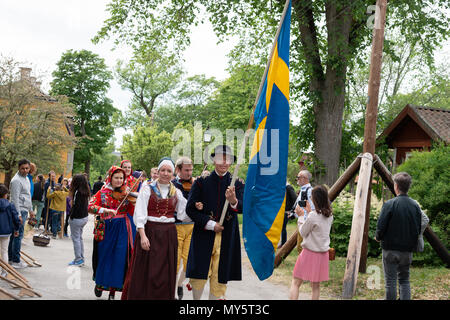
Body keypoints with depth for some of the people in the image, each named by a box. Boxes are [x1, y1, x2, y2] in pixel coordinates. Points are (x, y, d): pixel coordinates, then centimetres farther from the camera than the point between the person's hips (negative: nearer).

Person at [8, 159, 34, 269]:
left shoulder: (26, 178, 16)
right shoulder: (16, 180, -15)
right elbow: (15, 199, -19)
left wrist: (30, 209, 25)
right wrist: (18, 214, -22)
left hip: (24, 211, 9)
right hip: (19, 211, -9)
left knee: (15, 235, 13)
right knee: (18, 236, -7)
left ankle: (11, 258, 19)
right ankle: (16, 261, -4)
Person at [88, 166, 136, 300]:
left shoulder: (126, 193, 2)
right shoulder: (102, 193, 2)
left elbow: (133, 213, -5)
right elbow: (90, 207, -11)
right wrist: (105, 210, -28)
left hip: (121, 231, 0)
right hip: (105, 230, 1)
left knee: (119, 259, -3)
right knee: (103, 257, 12)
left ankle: (112, 291, 8)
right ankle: (99, 283, 37)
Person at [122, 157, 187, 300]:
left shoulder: (176, 192, 9)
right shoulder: (147, 189, -1)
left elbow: (183, 214, 6)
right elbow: (140, 213, -9)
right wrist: (143, 235, -19)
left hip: (169, 235, 3)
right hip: (150, 233, -3)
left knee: (165, 274, 5)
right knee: (146, 272, -1)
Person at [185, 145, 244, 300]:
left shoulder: (237, 184, 3)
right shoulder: (201, 182, 0)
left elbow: (243, 208, -11)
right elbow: (190, 209, -2)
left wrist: (233, 201, -34)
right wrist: (209, 224, -11)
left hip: (227, 238, 1)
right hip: (204, 235, -1)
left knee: (220, 276, 5)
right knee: (198, 275, 1)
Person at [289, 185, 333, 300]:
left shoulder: (313, 216, -19)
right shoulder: (329, 215, 2)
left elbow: (303, 232, -7)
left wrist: (301, 216, 3)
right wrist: (309, 213, 17)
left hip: (310, 252, -6)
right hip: (323, 253, 7)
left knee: (295, 283, 1)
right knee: (316, 286, 13)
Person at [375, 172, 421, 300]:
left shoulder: (389, 204, -14)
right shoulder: (415, 205, 0)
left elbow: (381, 227, -13)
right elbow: (418, 228, 6)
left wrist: (378, 237, 7)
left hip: (390, 249, -4)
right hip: (407, 250, 4)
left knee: (390, 280, 3)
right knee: (405, 280, 13)